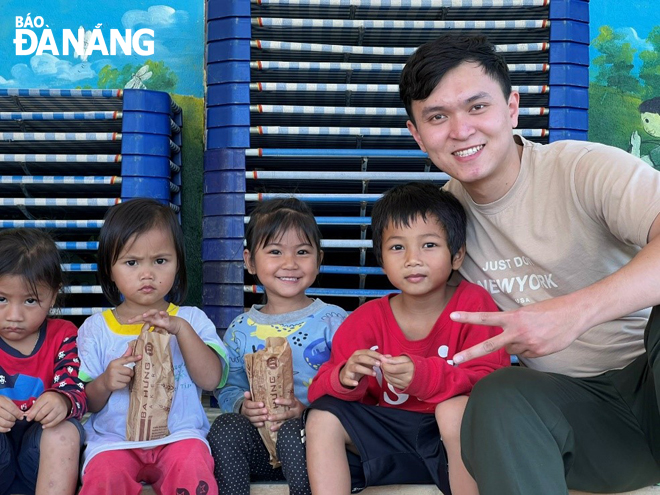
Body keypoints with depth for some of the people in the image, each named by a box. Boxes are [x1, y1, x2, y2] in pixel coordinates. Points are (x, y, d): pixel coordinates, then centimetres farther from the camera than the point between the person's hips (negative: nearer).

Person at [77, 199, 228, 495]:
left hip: (179, 434, 0)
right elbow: (86, 402, 8)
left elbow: (212, 379, -6)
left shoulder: (192, 319, 8)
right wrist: (104, 384, -15)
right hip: (113, 439, 1)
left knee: (192, 469, -31)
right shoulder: (96, 328, 9)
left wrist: (181, 329, -17)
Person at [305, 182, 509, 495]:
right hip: (391, 435, 4)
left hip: (450, 435, -3)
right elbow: (320, 388, -1)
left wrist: (423, 376, -36)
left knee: (457, 407, -34)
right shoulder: (366, 320, 0)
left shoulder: (474, 304, -9)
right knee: (323, 415, -12)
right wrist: (345, 378, -27)